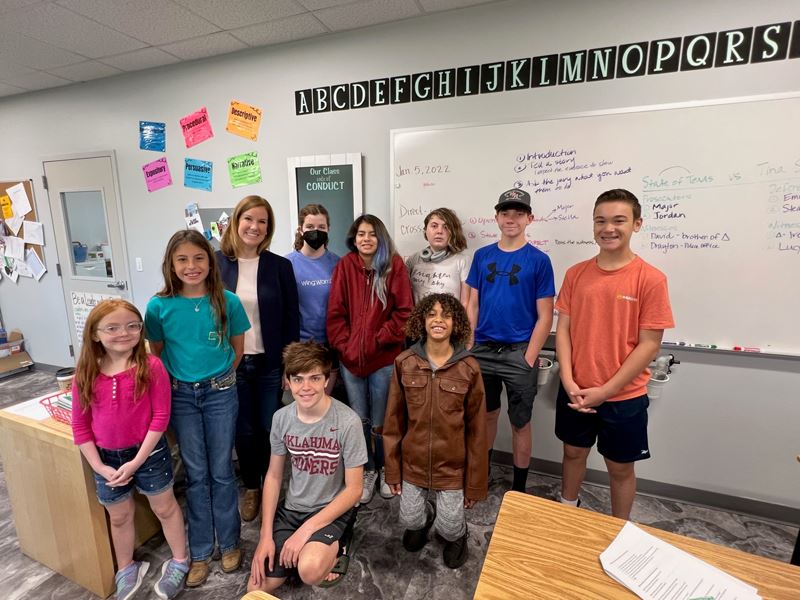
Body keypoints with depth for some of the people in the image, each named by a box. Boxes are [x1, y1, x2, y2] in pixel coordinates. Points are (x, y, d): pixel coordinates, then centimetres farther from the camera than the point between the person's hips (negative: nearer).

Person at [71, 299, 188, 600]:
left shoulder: (151, 367, -18)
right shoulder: (85, 375, -7)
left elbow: (161, 416, -16)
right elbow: (80, 426, 0)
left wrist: (137, 461, -16)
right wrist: (98, 466, -6)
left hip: (149, 452, -3)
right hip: (107, 458, 4)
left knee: (165, 507, 16)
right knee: (119, 516, 24)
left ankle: (179, 562, 38)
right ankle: (126, 569, 49)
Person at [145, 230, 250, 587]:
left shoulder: (227, 302, -10)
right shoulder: (159, 306, -8)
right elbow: (157, 353, 6)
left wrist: (218, 378, 1)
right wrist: (176, 381, 1)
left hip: (220, 393, -1)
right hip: (181, 395, 1)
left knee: (221, 471, 11)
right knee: (196, 474, 13)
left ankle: (229, 544, 32)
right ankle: (200, 552, 31)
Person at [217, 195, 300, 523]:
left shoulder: (280, 266, -4)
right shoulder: (216, 263, -2)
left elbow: (292, 319, -2)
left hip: (270, 363, -1)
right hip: (231, 363, 1)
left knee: (270, 429, 11)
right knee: (243, 431, 14)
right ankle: (251, 488, 38)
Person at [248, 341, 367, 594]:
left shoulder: (348, 422, -23)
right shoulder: (281, 418, -8)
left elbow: (354, 489, -16)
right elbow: (273, 476, 3)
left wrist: (306, 530, -18)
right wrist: (266, 536, -3)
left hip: (333, 509, -4)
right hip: (291, 508, 5)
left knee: (309, 571, -30)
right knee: (257, 587, -1)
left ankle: (335, 547, 4)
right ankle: (312, 546, 23)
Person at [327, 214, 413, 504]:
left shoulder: (394, 265, -4)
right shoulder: (345, 265, 1)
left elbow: (404, 311, -6)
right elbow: (335, 312, 2)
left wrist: (379, 339, -10)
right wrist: (344, 346, -5)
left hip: (384, 357, -2)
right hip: (350, 357, 2)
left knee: (380, 422, 8)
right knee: (358, 420, 13)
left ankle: (385, 469, 36)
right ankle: (367, 470, 37)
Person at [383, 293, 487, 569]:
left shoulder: (469, 369, -16)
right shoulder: (404, 363, -12)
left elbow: (477, 430, -9)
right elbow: (393, 422, -4)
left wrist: (475, 484, -3)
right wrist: (393, 469, 1)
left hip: (452, 464, -2)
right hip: (413, 461, 2)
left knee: (448, 529, 5)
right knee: (410, 521, 13)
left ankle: (458, 533, 42)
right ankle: (425, 516, 49)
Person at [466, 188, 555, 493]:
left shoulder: (538, 260, -5)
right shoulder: (482, 256, 4)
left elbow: (545, 317, -6)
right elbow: (472, 305, 7)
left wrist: (529, 358, -11)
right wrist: (468, 347, 1)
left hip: (519, 353, -3)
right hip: (483, 350, 3)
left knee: (520, 422, 11)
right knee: (487, 414, 19)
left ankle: (519, 488, 31)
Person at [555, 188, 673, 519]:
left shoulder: (651, 278, -11)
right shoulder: (576, 273, -1)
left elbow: (649, 344, -11)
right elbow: (563, 328, 0)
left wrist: (605, 390, -14)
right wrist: (568, 382, -10)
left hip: (624, 396, -3)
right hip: (575, 392, 3)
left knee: (620, 467, 16)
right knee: (574, 452, 21)